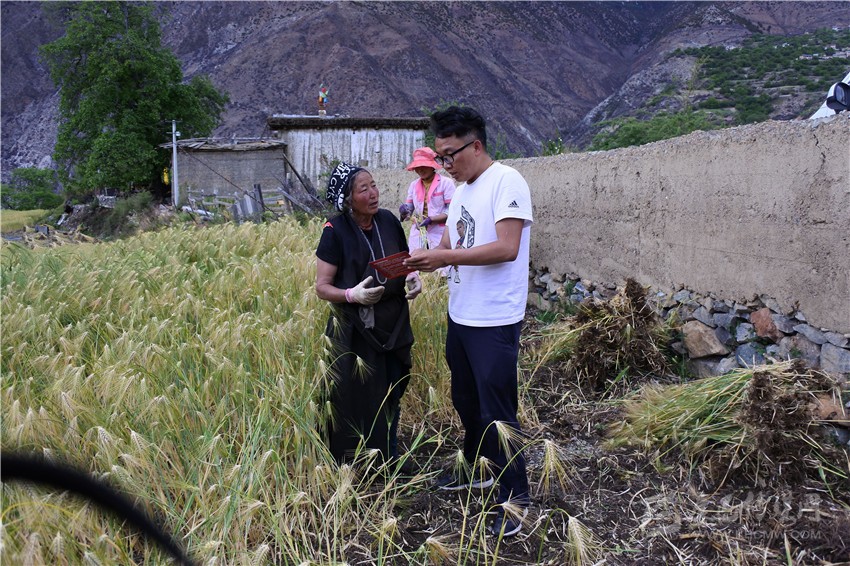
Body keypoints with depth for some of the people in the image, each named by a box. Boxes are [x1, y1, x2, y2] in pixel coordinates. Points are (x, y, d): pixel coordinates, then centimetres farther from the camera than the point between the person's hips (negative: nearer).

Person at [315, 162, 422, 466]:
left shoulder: (388, 221, -1)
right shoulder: (335, 231, -13)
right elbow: (322, 286, -10)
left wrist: (413, 277, -7)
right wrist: (352, 294, -28)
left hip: (393, 328, 5)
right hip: (354, 334, -4)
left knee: (390, 397, 15)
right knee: (354, 403, 2)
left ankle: (389, 461, 33)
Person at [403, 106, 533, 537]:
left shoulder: (506, 181, -14)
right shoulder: (462, 190, 13)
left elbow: (506, 248, -23)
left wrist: (444, 257, -23)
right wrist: (423, 260, -5)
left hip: (495, 323, -9)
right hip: (460, 316, 9)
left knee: (497, 413, -2)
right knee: (466, 402, 21)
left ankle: (515, 498, 14)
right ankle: (475, 471, 41)